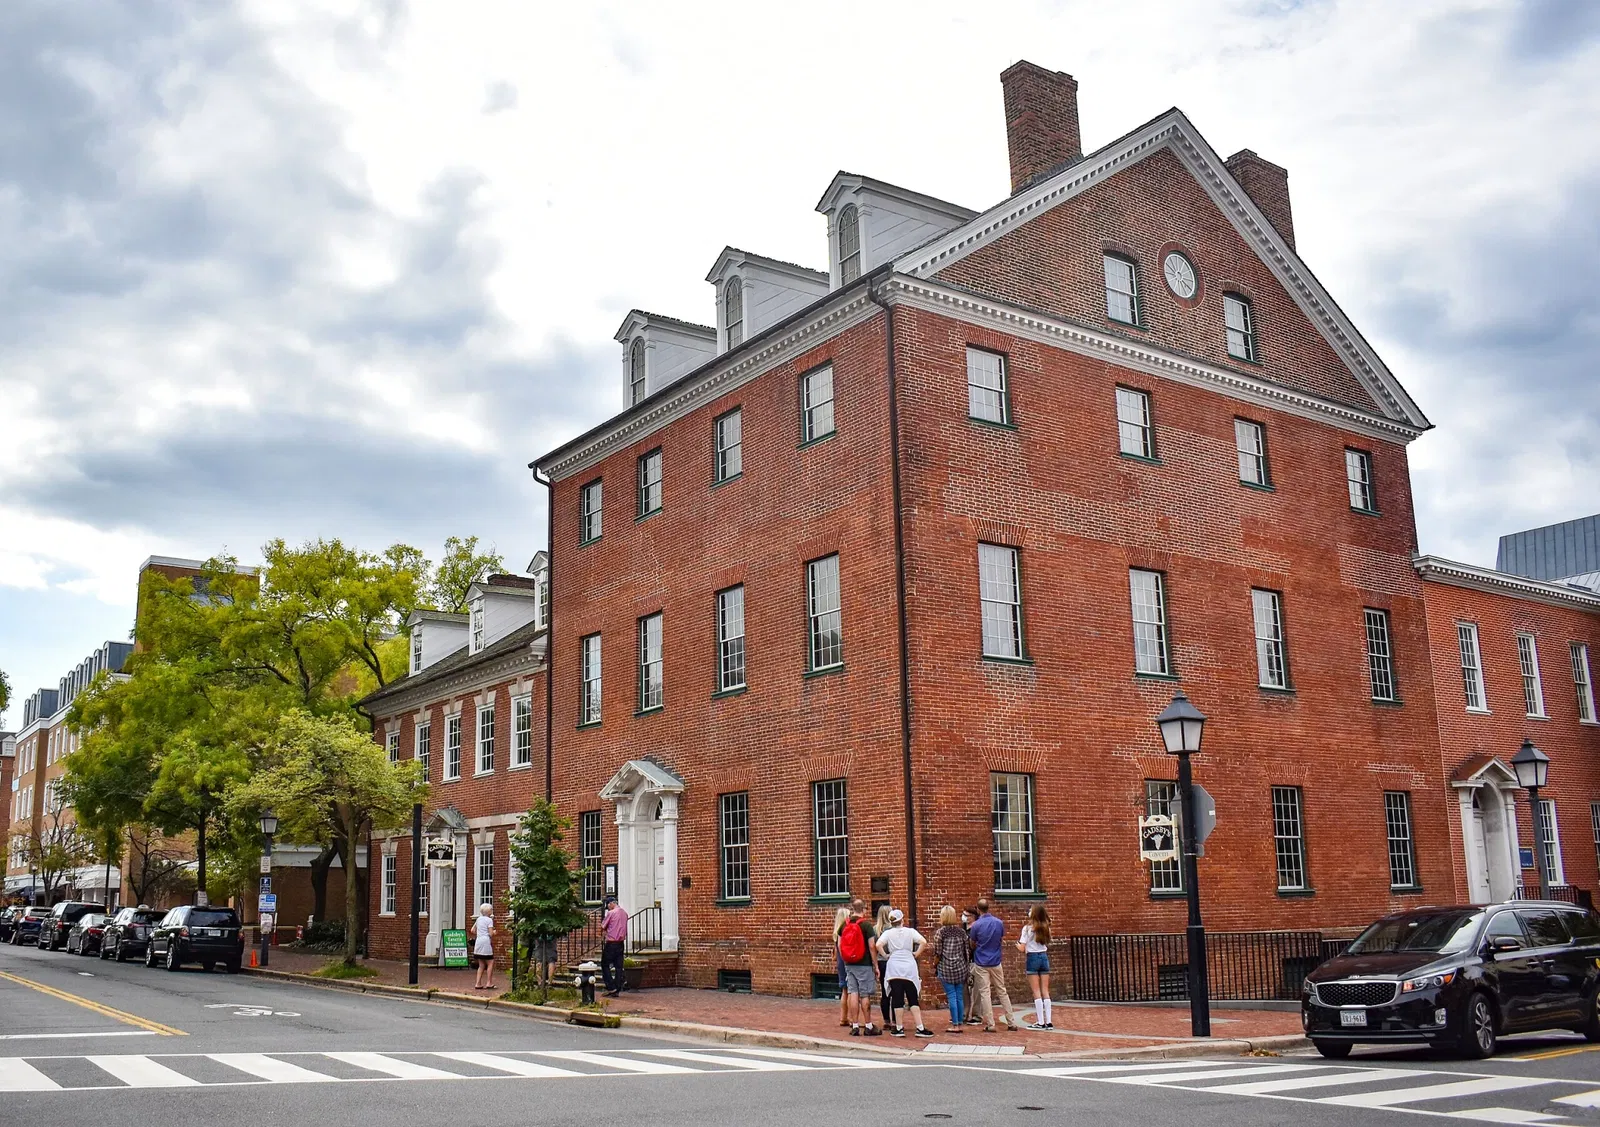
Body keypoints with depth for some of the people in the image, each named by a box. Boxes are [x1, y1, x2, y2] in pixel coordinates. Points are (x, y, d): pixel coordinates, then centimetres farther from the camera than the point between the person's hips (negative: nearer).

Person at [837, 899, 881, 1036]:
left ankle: (855, 1026, 7)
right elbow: (871, 946, -12)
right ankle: (868, 1027, 6)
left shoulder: (844, 925, 6)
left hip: (849, 965, 5)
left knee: (853, 993, 6)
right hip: (864, 965, -5)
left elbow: (839, 945, 10)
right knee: (865, 995, 0)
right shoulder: (866, 925, -11)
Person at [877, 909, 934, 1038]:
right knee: (913, 998, 4)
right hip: (909, 967, 0)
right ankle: (920, 1028, -1)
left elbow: (878, 945, -14)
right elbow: (923, 942, -9)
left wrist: (885, 956, -1)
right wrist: (916, 954, 2)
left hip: (893, 968, 0)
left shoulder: (888, 933, 2)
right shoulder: (910, 931, 3)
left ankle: (899, 1028, 6)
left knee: (897, 998, 4)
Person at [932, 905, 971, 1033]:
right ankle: (960, 1023, 12)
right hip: (961, 967, 4)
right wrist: (967, 967, 15)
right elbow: (966, 951, 7)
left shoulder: (940, 932, -7)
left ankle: (955, 1025, -1)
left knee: (952, 996, -2)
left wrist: (934, 967, 6)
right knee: (960, 996, 8)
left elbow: (937, 953, -8)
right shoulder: (961, 931, 5)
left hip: (946, 968, -4)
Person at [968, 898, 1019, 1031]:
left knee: (984, 993, 0)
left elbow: (973, 945, 2)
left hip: (981, 963, -3)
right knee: (1002, 992, 12)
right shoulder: (999, 922, -2)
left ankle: (990, 1025, -3)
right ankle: (1012, 1022, 12)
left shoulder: (976, 925, -11)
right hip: (996, 962, 3)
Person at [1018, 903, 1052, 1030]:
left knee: (1037, 992, -2)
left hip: (1032, 958, -4)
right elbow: (1047, 944, 8)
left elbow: (1022, 949, -10)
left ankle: (1040, 1022, -3)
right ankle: (1048, 1022, 4)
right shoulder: (1045, 928, 6)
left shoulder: (1027, 928, -9)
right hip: (1044, 957, 4)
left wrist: (1017, 944, 12)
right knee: (1045, 991, 6)